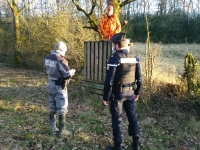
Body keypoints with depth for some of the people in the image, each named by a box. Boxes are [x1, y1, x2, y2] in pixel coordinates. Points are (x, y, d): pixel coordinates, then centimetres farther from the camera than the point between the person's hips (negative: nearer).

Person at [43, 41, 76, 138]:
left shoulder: (47, 58, 3)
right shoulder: (61, 60, -22)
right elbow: (67, 75, -19)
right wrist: (72, 72, 1)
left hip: (50, 84, 8)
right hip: (59, 87, -8)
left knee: (52, 108, 16)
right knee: (62, 109, 4)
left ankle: (53, 129, 27)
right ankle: (62, 131, 14)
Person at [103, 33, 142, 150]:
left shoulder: (114, 59, -17)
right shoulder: (135, 58, 3)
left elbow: (109, 81, -19)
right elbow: (139, 78, 7)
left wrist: (106, 97, -10)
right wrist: (137, 92, 20)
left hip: (117, 94, -6)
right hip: (130, 93, 6)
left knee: (117, 119, 7)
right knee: (132, 116, 18)